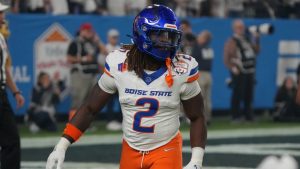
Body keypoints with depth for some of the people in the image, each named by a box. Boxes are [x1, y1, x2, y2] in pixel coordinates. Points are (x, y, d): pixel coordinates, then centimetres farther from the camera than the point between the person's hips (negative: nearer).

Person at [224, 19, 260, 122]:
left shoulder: (248, 40, 16)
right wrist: (233, 68, -23)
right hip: (239, 73, -7)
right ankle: (235, 117, -3)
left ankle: (248, 116, 18)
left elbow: (256, 51, 22)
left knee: (249, 95, 10)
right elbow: (226, 58, -10)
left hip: (250, 72, 7)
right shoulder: (232, 42, -4)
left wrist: (256, 40, 11)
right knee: (237, 95, -7)